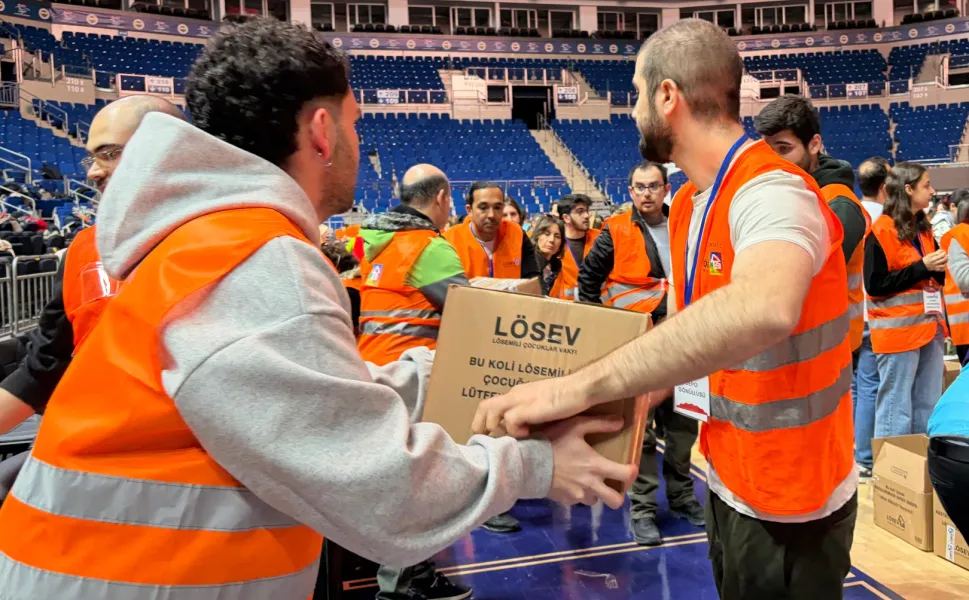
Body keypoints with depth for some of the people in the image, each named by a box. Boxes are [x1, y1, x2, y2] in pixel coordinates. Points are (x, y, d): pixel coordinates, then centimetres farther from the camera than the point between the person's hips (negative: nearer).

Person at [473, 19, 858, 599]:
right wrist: (602, 409, -5)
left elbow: (763, 309, -48)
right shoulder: (686, 207, 5)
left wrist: (577, 388, -48)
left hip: (789, 503, -8)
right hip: (727, 482, 8)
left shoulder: (771, 191, -25)